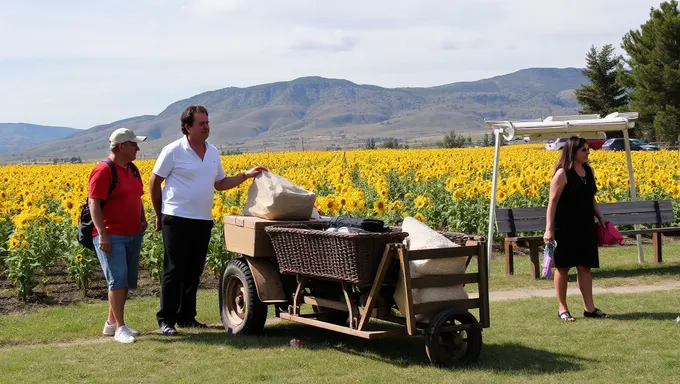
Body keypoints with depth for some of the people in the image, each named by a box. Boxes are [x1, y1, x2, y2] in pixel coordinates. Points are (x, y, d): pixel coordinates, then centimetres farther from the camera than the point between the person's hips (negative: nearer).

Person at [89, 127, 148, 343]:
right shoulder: (104, 171, -13)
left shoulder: (132, 169, 14)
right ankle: (120, 328, -9)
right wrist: (102, 234, -23)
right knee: (118, 279, -13)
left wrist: (142, 220, 11)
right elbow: (94, 204, -17)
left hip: (133, 235, 9)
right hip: (110, 236, -9)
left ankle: (111, 323, 21)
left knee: (127, 280, 10)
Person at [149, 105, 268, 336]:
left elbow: (220, 184, 18)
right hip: (177, 219, -6)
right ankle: (166, 319, 3)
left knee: (194, 272, 11)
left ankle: (187, 317, 21)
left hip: (203, 221, 6)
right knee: (174, 271, -3)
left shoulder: (213, 152, 11)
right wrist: (159, 214, 4)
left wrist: (247, 175, 7)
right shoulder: (173, 151, -8)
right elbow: (154, 183, -1)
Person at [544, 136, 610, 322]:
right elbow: (552, 202, -14)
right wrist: (549, 229, -18)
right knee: (563, 267, 2)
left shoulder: (589, 171, 9)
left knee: (585, 266, 8)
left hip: (585, 226, 7)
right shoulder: (562, 174, -12)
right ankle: (562, 308, 10)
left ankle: (589, 308, 12)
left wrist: (600, 217, 9)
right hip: (565, 227, -6)